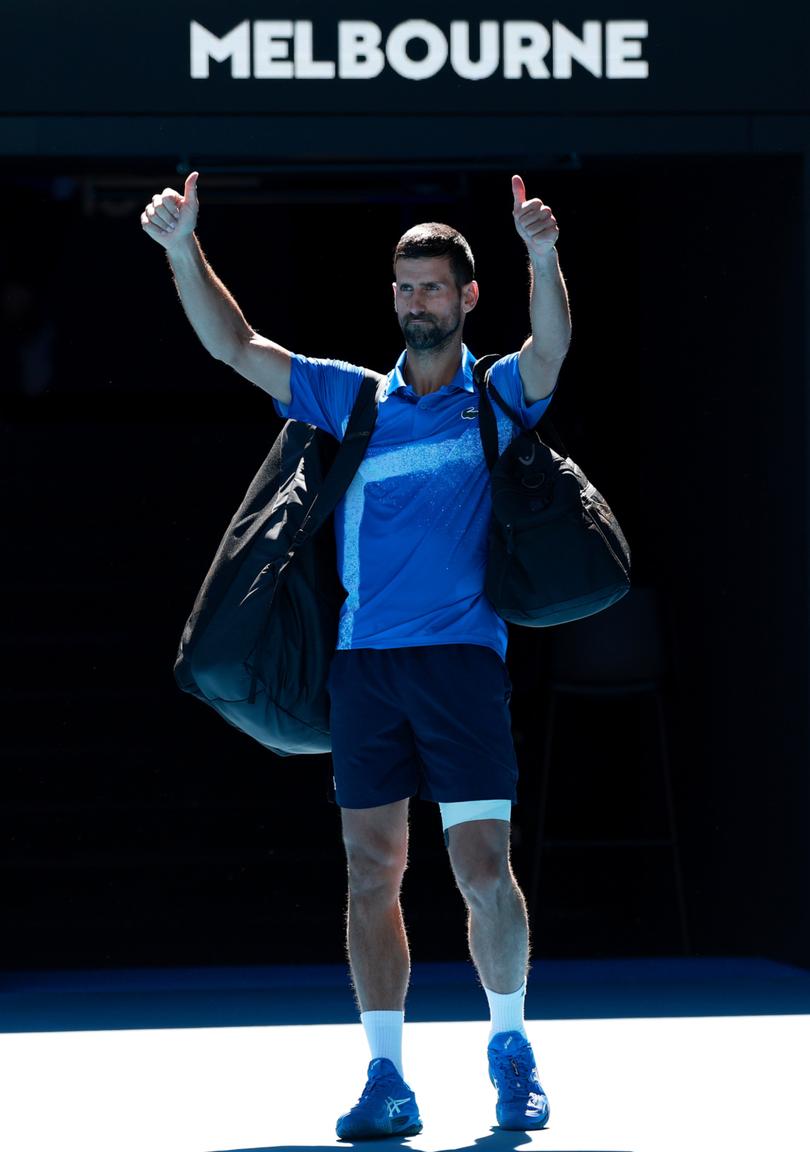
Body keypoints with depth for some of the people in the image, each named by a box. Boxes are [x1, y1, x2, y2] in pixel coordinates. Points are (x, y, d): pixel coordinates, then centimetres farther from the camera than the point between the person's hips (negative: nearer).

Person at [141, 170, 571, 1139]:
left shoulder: (497, 398, 7)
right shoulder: (353, 399, 15)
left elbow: (550, 351, -14)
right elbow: (234, 346, 12)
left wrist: (542, 256, -32)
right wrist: (182, 247, -1)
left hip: (461, 654, -3)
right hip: (362, 660, 3)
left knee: (483, 869, -6)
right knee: (371, 872, 0)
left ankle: (509, 1045, 13)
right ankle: (386, 1078, 3)